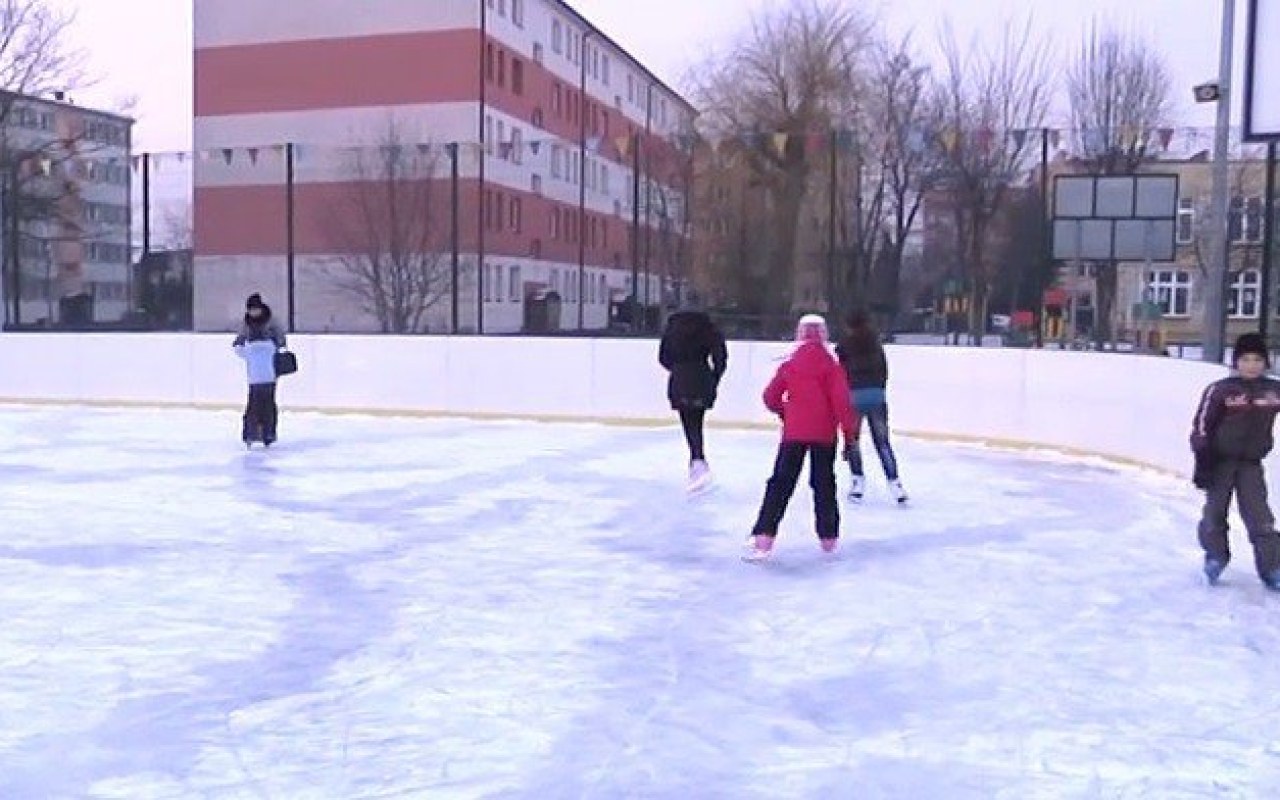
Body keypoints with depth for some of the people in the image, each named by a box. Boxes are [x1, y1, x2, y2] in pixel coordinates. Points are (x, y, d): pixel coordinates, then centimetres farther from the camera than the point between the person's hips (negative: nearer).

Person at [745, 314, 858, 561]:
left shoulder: (789, 365, 0)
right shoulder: (831, 365, -5)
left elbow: (771, 397, 1)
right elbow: (841, 401, -10)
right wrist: (850, 432, -3)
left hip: (794, 432, 0)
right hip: (824, 434, 0)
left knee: (780, 484, 2)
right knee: (824, 483, 14)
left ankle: (764, 539, -7)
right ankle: (828, 538, 19)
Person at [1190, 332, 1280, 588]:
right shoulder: (1220, 390, -12)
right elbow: (1201, 427, -10)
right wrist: (1202, 462, -12)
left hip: (1251, 463, 2)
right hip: (1220, 460, -1)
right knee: (1215, 511, 8)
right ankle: (1215, 557, 27)